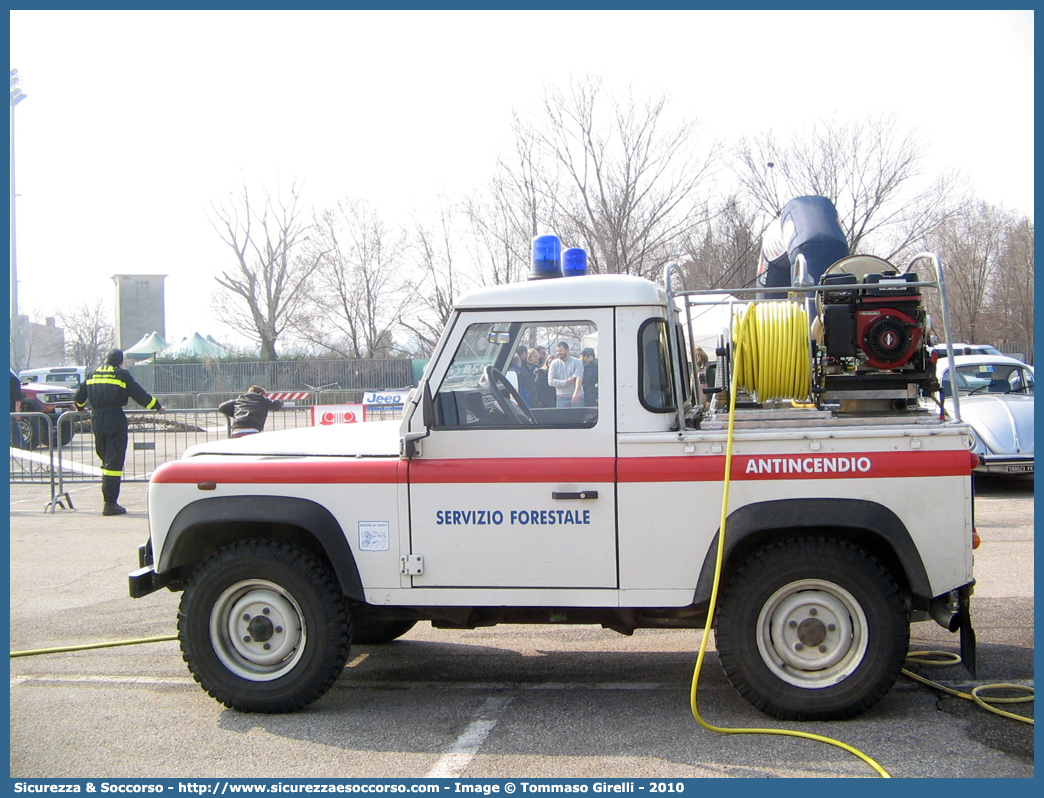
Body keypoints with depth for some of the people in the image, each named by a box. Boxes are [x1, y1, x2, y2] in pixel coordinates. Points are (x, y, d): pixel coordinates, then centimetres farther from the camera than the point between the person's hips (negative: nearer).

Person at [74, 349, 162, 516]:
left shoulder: (93, 374, 14)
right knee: (114, 462, -5)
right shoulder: (122, 375, -2)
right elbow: (140, 394, -1)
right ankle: (110, 503, -8)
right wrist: (157, 406, 12)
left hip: (96, 419, 6)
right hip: (115, 419, -5)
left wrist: (80, 408, 42)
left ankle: (109, 499, 19)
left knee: (104, 458, 19)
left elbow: (79, 396, 21)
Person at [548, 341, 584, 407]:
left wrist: (576, 394, -31)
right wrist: (566, 382, -13)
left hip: (576, 397, -2)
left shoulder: (577, 362, 0)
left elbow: (578, 378, -15)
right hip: (561, 398, 2)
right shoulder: (554, 363, 8)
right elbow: (551, 381, 0)